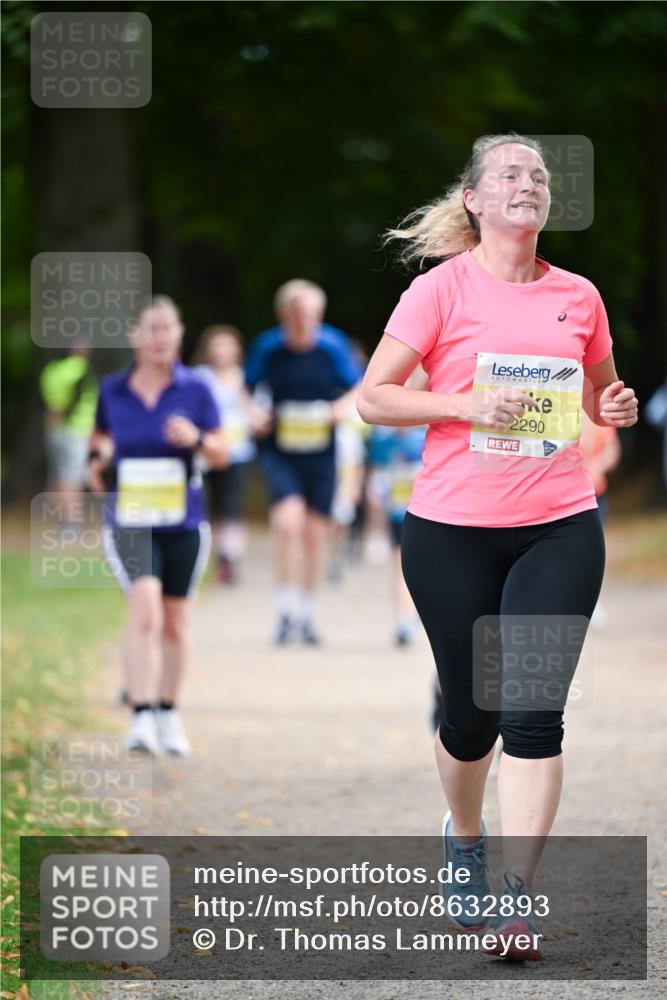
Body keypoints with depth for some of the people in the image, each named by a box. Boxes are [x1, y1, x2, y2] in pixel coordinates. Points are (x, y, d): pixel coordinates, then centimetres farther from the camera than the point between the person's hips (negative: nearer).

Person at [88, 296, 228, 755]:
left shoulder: (195, 390, 0)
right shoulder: (112, 391, 2)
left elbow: (222, 454, 1)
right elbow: (101, 438, 20)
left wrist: (197, 439, -19)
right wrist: (99, 458, -2)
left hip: (184, 523, 1)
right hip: (129, 522, -1)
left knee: (175, 624, 11)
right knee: (145, 613, -20)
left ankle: (169, 716, 28)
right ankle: (141, 718, -24)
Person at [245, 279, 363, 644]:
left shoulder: (333, 346, -4)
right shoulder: (267, 348, -5)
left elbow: (360, 388, 8)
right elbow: (247, 389, 9)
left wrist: (344, 406, -12)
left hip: (320, 453, 2)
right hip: (279, 452, -2)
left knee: (315, 531, 8)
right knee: (288, 520, -22)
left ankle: (306, 613, 24)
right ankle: (286, 607, -11)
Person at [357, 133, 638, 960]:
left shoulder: (578, 296, 8)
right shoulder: (442, 288, -2)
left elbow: (599, 391, 24)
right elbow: (373, 396, -4)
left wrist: (616, 407, 1)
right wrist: (466, 404, -17)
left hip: (558, 528, 2)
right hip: (452, 532, -2)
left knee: (533, 713, -10)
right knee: (471, 713, 9)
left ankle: (516, 901, -9)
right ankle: (465, 837, 39)